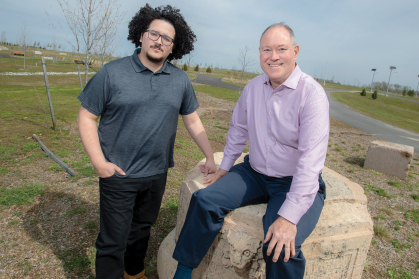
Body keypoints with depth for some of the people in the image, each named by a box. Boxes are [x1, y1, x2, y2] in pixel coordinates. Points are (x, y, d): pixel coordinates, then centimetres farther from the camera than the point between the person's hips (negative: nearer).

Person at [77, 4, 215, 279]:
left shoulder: (180, 80, 2)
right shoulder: (112, 73, -8)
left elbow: (193, 121, 8)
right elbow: (86, 117, -5)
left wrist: (211, 158, 7)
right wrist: (99, 162, -13)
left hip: (157, 174, 4)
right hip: (118, 175, -3)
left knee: (142, 230, 23)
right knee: (114, 240, 8)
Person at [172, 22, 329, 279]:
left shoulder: (312, 93, -19)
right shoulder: (253, 87, 0)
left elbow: (311, 160, -25)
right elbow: (238, 129, 14)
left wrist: (289, 217, -29)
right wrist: (224, 167, 15)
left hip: (296, 183, -4)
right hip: (254, 173, 5)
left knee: (282, 246, -28)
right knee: (205, 200, -12)